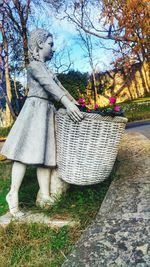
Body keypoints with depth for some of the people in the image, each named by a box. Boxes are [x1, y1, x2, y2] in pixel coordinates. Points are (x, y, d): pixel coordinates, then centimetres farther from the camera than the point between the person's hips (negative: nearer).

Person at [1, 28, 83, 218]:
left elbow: (60, 88, 22)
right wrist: (68, 103, -35)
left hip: (48, 111, 8)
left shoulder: (47, 69, 25)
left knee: (45, 153, 2)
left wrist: (77, 105, 15)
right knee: (26, 153, -11)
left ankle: (45, 197, 4)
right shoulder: (34, 65, -3)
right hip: (35, 109, -8)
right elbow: (49, 85, -21)